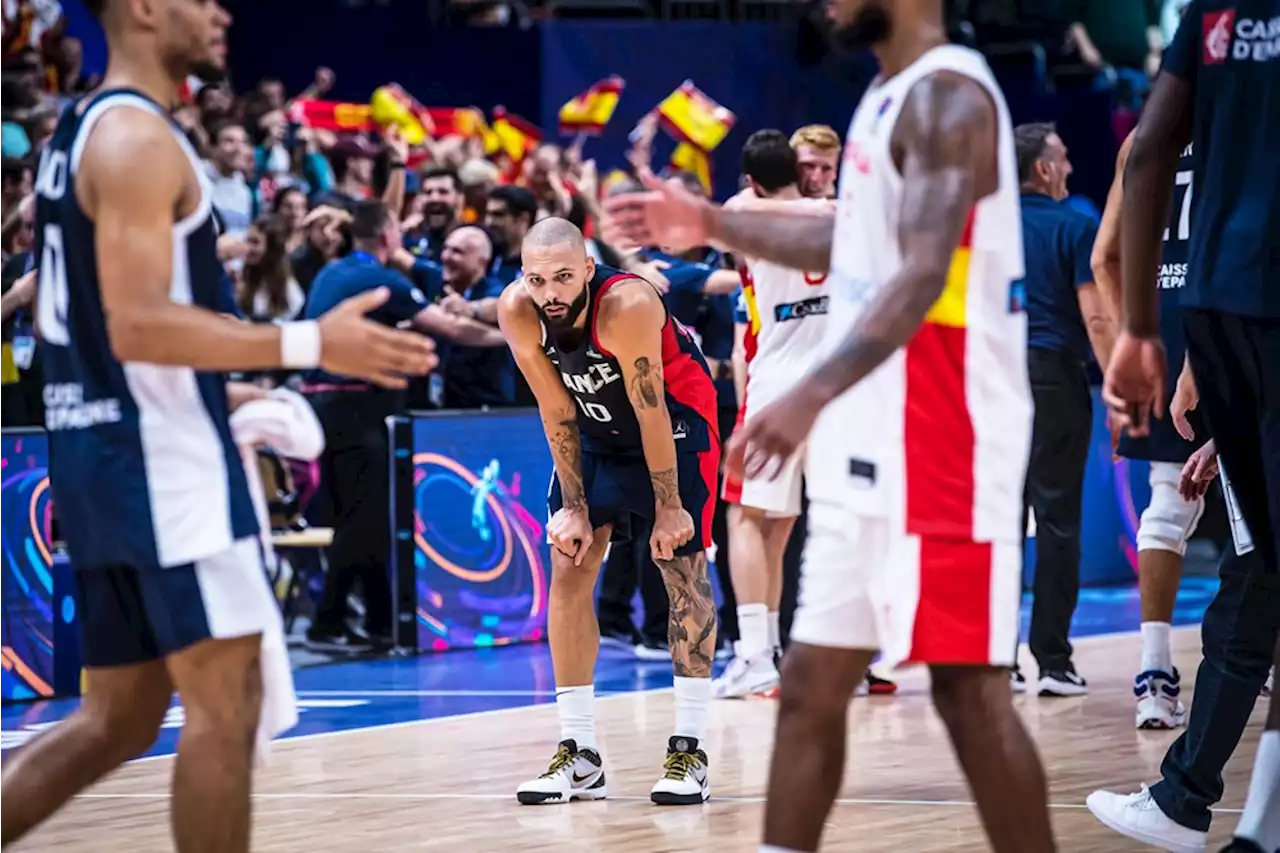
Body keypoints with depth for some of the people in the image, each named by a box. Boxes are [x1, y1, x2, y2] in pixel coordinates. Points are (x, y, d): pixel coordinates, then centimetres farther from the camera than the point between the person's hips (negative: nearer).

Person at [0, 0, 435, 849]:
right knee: (226, 703, -5)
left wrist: (218, 393, 26)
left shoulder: (85, 130, 17)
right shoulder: (136, 136, -14)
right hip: (158, 454, -10)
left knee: (119, 718, 13)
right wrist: (311, 345, -24)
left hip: (105, 451, 10)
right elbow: (138, 325, -23)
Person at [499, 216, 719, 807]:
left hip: (675, 422, -5)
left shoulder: (628, 306, -36)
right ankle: (578, 753, 1)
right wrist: (574, 507, -11)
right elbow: (558, 414, -13)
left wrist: (667, 506, -21)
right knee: (568, 569, -3)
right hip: (595, 430, 5)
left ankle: (690, 748, -6)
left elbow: (651, 413, -27)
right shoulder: (516, 314, -23)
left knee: (684, 569, -9)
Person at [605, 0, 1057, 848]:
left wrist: (811, 396, -37)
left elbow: (921, 276, -27)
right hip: (871, 449, 10)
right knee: (812, 685, 10)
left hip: (939, 449, -10)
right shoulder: (892, 94, 15)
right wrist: (715, 225, 27)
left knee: (969, 690, -7)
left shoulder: (947, 96, -15)